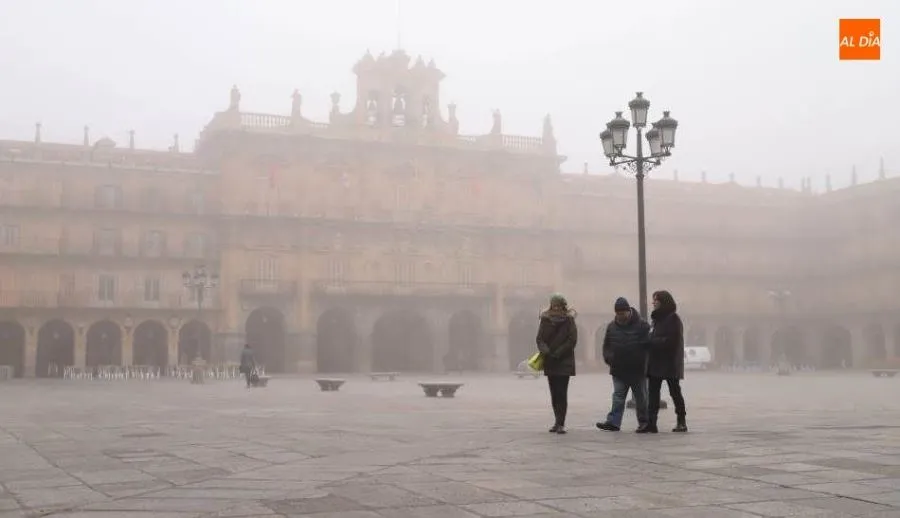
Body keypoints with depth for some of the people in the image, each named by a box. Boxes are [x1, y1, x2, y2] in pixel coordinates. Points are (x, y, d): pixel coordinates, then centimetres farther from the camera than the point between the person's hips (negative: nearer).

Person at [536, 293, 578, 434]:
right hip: (550, 362, 4)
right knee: (554, 393, 9)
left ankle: (561, 423, -8)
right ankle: (558, 421, 19)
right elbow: (539, 338, 1)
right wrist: (546, 351, -18)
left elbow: (572, 340, -7)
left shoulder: (569, 319, -2)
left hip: (564, 361, -3)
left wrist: (558, 354, -13)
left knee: (562, 393, -9)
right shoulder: (545, 319, 6)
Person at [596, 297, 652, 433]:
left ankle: (644, 422, 16)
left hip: (637, 370, -3)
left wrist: (643, 360, -13)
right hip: (618, 370, 4)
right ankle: (613, 422, -1)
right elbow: (606, 346, 13)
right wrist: (608, 358, -3)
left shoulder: (642, 325, -7)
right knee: (618, 396, 2)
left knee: (641, 397, 7)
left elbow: (649, 344, -7)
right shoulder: (612, 326, 6)